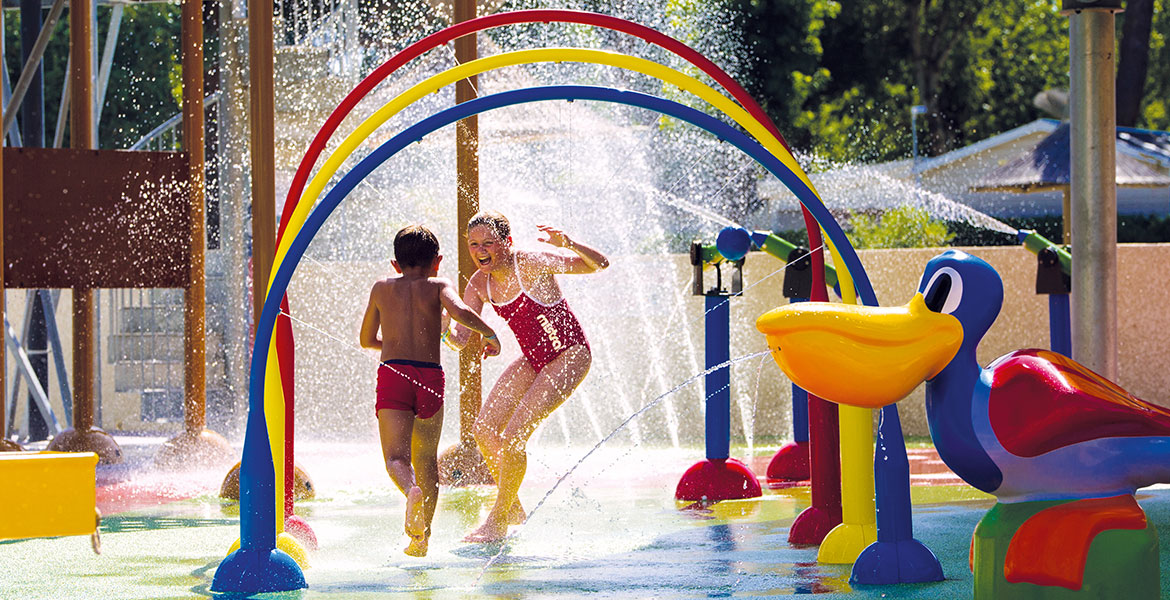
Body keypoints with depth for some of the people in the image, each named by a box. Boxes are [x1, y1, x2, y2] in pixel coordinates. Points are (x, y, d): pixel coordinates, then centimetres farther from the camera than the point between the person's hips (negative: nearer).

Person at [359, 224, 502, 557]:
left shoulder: (382, 288, 18)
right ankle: (421, 538, 17)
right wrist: (490, 333, 3)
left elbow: (366, 339, 29)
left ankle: (412, 490, -43)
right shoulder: (438, 286, 9)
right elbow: (460, 311, -13)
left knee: (396, 457, -9)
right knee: (426, 459, 15)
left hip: (392, 373, 0)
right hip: (430, 376, 0)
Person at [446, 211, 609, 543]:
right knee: (484, 429, 3)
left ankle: (497, 522, -4)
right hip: (533, 360, 7)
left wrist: (570, 245, -37)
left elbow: (600, 264, -18)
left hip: (570, 355, -7)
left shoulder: (532, 263, -21)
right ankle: (513, 508, 24)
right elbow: (462, 338, -2)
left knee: (514, 434, -17)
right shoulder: (479, 285, -3)